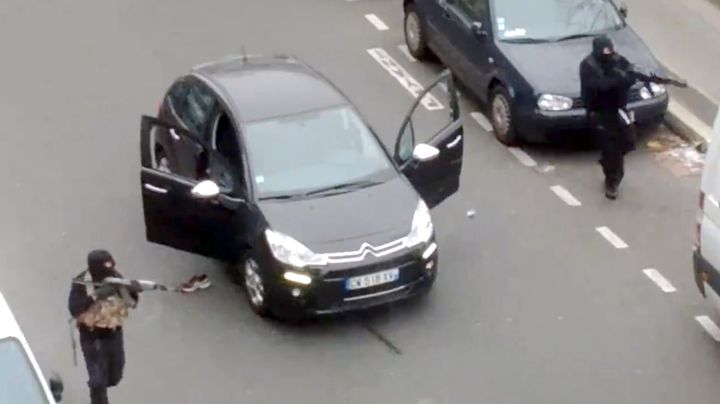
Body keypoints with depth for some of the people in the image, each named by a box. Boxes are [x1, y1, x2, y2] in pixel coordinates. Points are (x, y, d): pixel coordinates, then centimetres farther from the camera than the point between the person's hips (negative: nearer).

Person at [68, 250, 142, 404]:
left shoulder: (116, 277, -8)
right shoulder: (81, 282, -18)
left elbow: (132, 303, -4)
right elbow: (74, 309, -26)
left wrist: (133, 291, -27)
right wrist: (96, 296, -35)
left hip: (114, 333, 4)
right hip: (92, 336, -4)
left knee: (114, 376, 19)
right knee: (98, 380, -9)